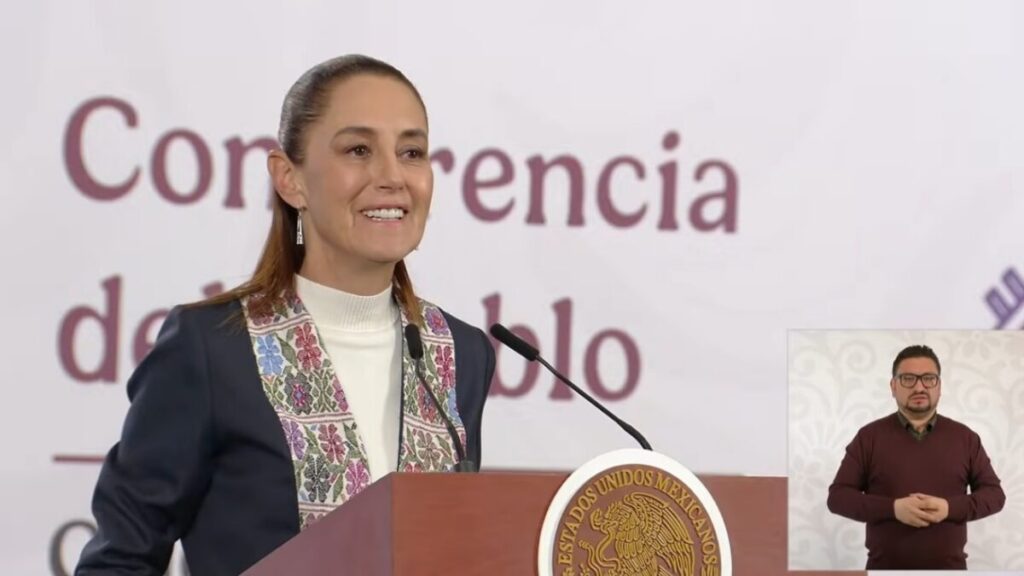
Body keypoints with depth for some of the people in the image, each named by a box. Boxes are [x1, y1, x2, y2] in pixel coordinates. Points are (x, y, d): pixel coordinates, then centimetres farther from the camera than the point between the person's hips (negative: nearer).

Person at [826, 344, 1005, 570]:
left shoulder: (964, 437, 8)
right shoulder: (869, 437, 4)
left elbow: (994, 493, 7)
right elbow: (838, 496, 0)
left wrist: (951, 507, -13)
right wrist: (893, 508, -16)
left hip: (949, 568, 1)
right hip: (885, 568, -1)